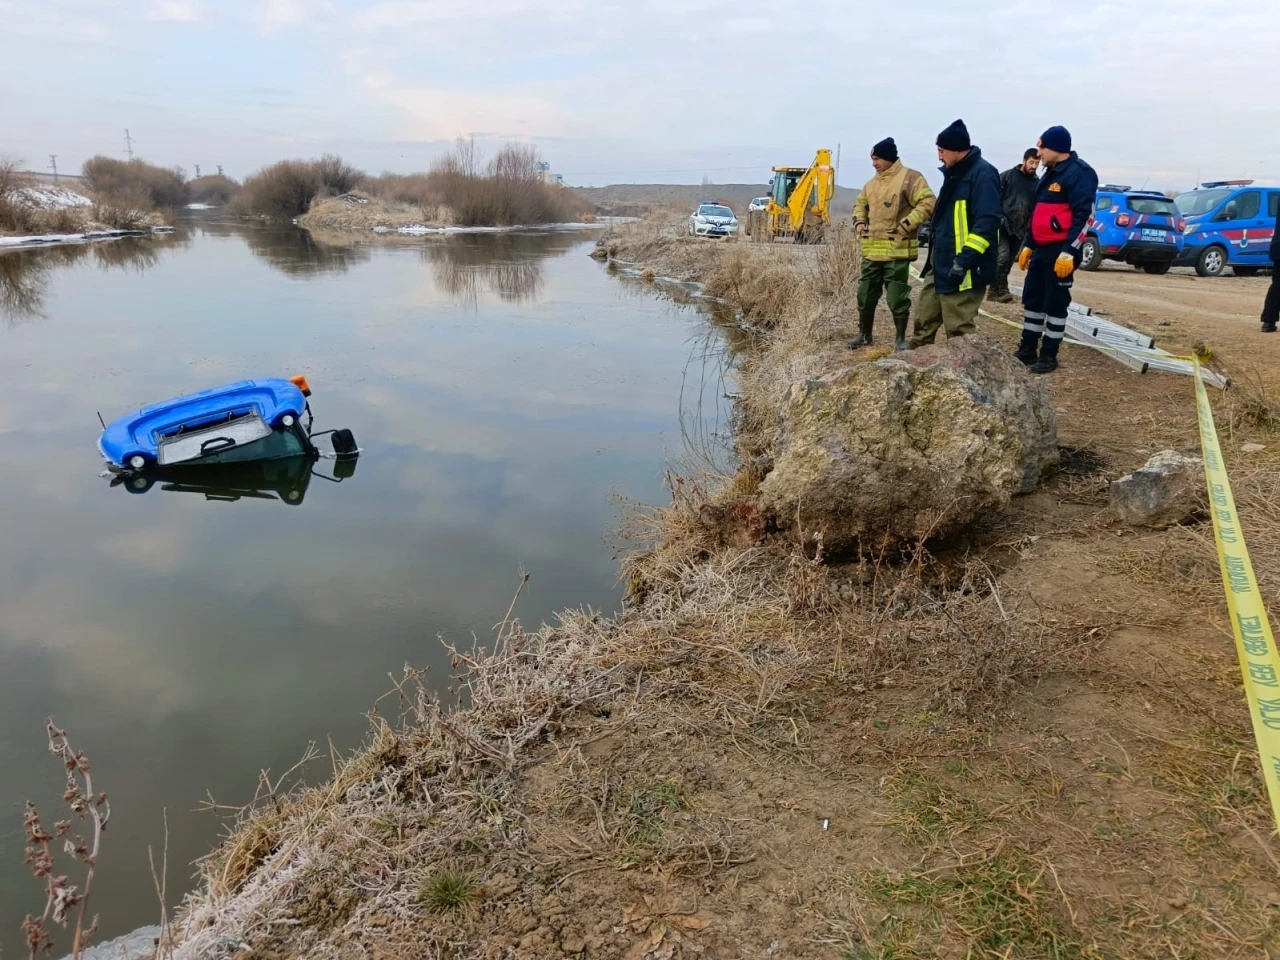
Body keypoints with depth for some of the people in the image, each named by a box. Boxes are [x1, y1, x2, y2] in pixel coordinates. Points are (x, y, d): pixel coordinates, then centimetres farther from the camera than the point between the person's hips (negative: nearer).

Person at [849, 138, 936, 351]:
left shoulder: (910, 178, -7)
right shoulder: (872, 183, 15)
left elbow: (928, 203, -13)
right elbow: (860, 204, 31)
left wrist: (906, 224, -20)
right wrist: (859, 222, 12)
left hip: (897, 249, -7)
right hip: (872, 249, 7)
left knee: (897, 296, -2)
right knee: (866, 294, 10)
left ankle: (901, 338, 10)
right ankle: (864, 335, 24)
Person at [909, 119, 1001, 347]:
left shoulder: (982, 174, -15)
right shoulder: (955, 173, 15)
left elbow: (987, 222, -23)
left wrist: (965, 259, -27)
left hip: (962, 269, -10)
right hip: (941, 263, 10)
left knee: (958, 328, -1)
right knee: (924, 319, 15)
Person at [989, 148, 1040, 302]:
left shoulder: (1037, 183, 12)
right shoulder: (1007, 176, 1)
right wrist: (998, 218, -13)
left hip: (1020, 229, 5)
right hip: (1003, 225, -5)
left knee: (1009, 261, 7)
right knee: (1002, 257, -19)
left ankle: (995, 291, 15)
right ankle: (1001, 290, -15)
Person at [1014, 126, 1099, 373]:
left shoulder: (1079, 173, -12)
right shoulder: (1050, 174, 17)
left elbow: (1083, 216, -19)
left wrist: (1069, 252, -24)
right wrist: (1028, 245, 21)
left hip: (1061, 250, -9)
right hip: (1042, 249, 9)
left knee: (1055, 303, -2)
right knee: (1032, 299, 12)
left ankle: (1049, 356, 7)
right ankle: (1027, 350, 21)